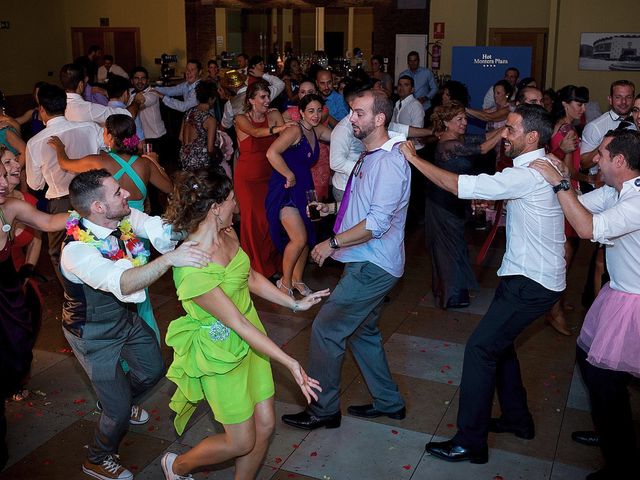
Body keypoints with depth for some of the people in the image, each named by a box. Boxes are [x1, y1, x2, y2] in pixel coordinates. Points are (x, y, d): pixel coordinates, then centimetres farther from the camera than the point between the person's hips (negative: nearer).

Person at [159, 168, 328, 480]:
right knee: (241, 442, 10)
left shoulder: (228, 235, -7)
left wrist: (295, 303, 8)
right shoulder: (192, 270, -32)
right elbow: (237, 323, -27)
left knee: (265, 425, 14)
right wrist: (289, 362, -25)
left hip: (249, 341, 7)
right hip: (221, 353, -7)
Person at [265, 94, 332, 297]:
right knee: (299, 239, -11)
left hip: (304, 188, 8)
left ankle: (297, 279, 30)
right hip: (286, 189, -8)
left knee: (306, 237, 11)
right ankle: (285, 282, 11)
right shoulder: (295, 130, -18)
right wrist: (289, 175, -20)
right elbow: (272, 153, -28)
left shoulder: (317, 131, 7)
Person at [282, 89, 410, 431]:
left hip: (373, 266, -10)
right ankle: (388, 402, 35)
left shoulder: (389, 162, -19)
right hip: (366, 262, 10)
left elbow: (377, 223, -27)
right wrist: (333, 208, 13)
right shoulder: (369, 156, 12)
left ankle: (323, 410, 11)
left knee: (325, 329, -5)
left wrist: (333, 243, -21)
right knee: (362, 332, 20)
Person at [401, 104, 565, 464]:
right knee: (499, 341, 20)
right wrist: (497, 207, 1)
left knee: (481, 348, -8)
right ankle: (517, 419, 35)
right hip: (531, 275, 10)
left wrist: (414, 157, -19)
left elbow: (460, 186, -28)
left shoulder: (528, 176, -23)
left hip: (532, 283, -10)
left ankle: (470, 443, 1)